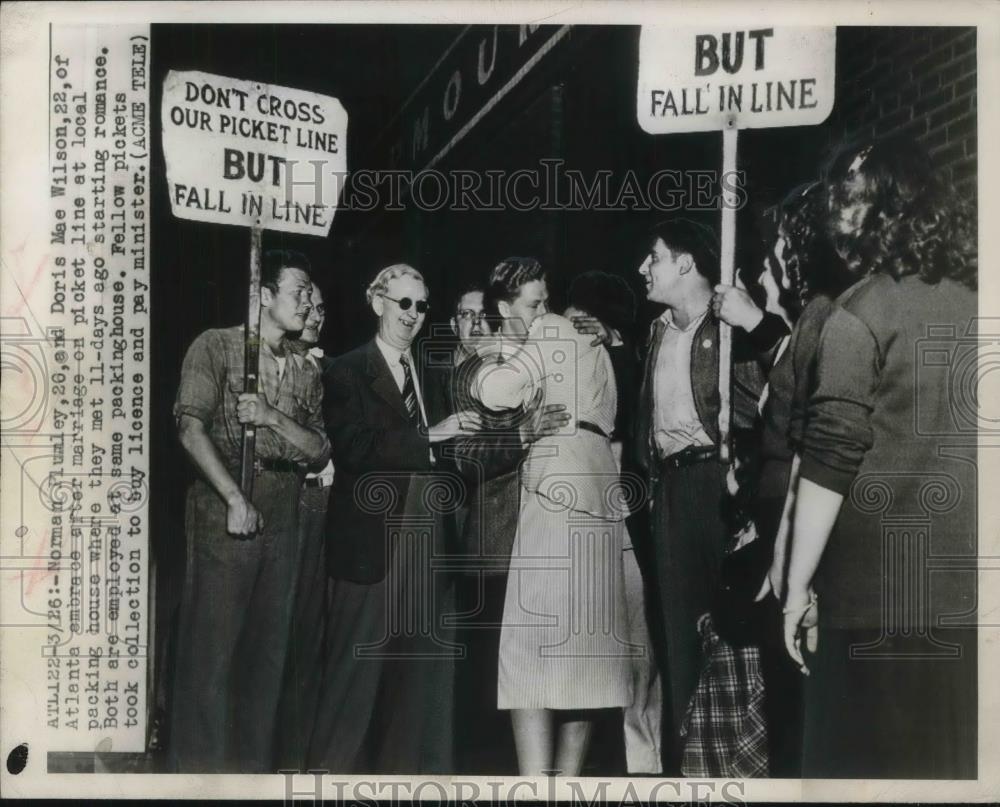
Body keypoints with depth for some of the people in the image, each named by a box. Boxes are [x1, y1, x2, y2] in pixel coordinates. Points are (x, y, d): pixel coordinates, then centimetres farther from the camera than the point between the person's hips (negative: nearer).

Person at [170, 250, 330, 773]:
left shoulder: (305, 371, 14)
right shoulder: (217, 346, -2)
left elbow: (319, 451, 8)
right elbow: (191, 429, -11)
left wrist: (273, 418, -9)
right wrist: (236, 500, -18)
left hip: (281, 523, 5)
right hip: (224, 517, -5)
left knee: (267, 651, 9)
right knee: (210, 650, -4)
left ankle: (253, 764, 18)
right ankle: (200, 768, 6)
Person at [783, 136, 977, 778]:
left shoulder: (862, 312, -8)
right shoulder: (974, 297, 7)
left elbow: (831, 462, -12)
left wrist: (799, 586, -7)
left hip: (885, 585, -5)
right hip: (966, 584, 5)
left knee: (873, 759, 6)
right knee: (957, 758, 14)